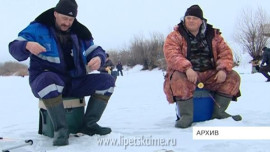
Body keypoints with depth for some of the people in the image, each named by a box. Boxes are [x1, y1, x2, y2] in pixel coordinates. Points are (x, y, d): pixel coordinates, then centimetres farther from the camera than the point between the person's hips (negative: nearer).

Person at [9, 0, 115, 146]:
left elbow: (96, 50, 9)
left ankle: (89, 124, -6)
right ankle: (61, 129, -28)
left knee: (106, 80, -10)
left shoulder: (79, 32, 10)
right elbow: (14, 48, -9)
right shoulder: (38, 29, -4)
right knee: (50, 80, -42)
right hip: (45, 79, -5)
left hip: (74, 82, 5)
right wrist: (27, 45, -34)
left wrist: (98, 58, -17)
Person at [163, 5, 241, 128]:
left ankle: (218, 111, -5)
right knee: (178, 79, -37)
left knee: (233, 77, -14)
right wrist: (187, 68, -35)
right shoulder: (175, 36, 0)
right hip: (186, 74, -4)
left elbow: (225, 52, 6)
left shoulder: (213, 35, 11)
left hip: (209, 75, 4)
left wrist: (223, 69, -16)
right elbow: (171, 55, -17)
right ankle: (186, 115, -26)